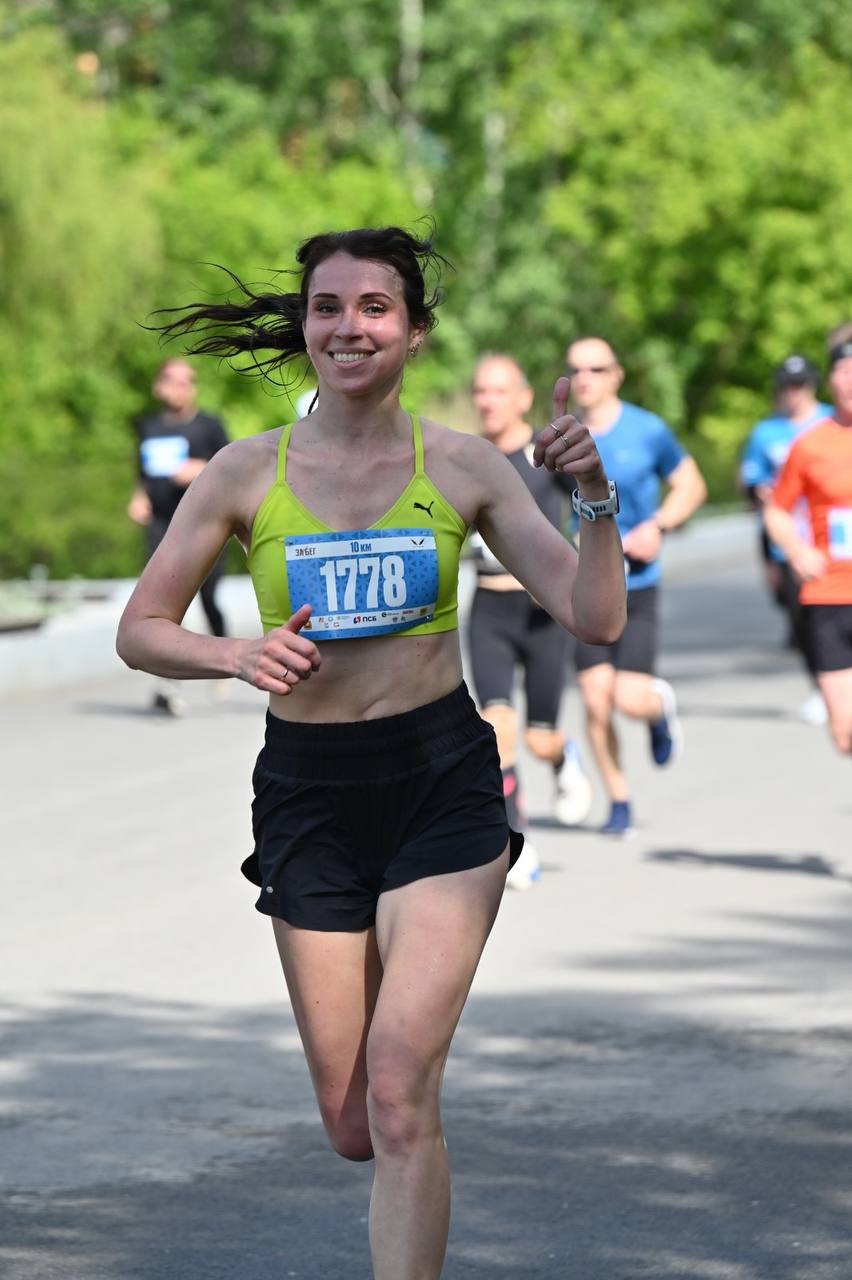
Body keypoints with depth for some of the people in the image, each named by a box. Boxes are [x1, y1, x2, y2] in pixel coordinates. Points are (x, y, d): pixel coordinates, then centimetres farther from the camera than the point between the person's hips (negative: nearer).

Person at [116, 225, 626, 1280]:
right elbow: (140, 630, 4)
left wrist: (596, 497, -19)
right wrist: (237, 655, -15)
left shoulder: (463, 467, -1)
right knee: (355, 1128, 8)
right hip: (307, 791, 2)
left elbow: (595, 619, -3)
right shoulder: (249, 472, -1)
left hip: (440, 780, -1)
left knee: (398, 1093, -16)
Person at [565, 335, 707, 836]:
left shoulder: (648, 431, -4)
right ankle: (619, 800, 12)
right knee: (596, 697, -5)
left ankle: (660, 704, 27)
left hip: (635, 586, -2)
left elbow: (691, 485, 7)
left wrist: (658, 526, -10)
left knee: (629, 697, -12)